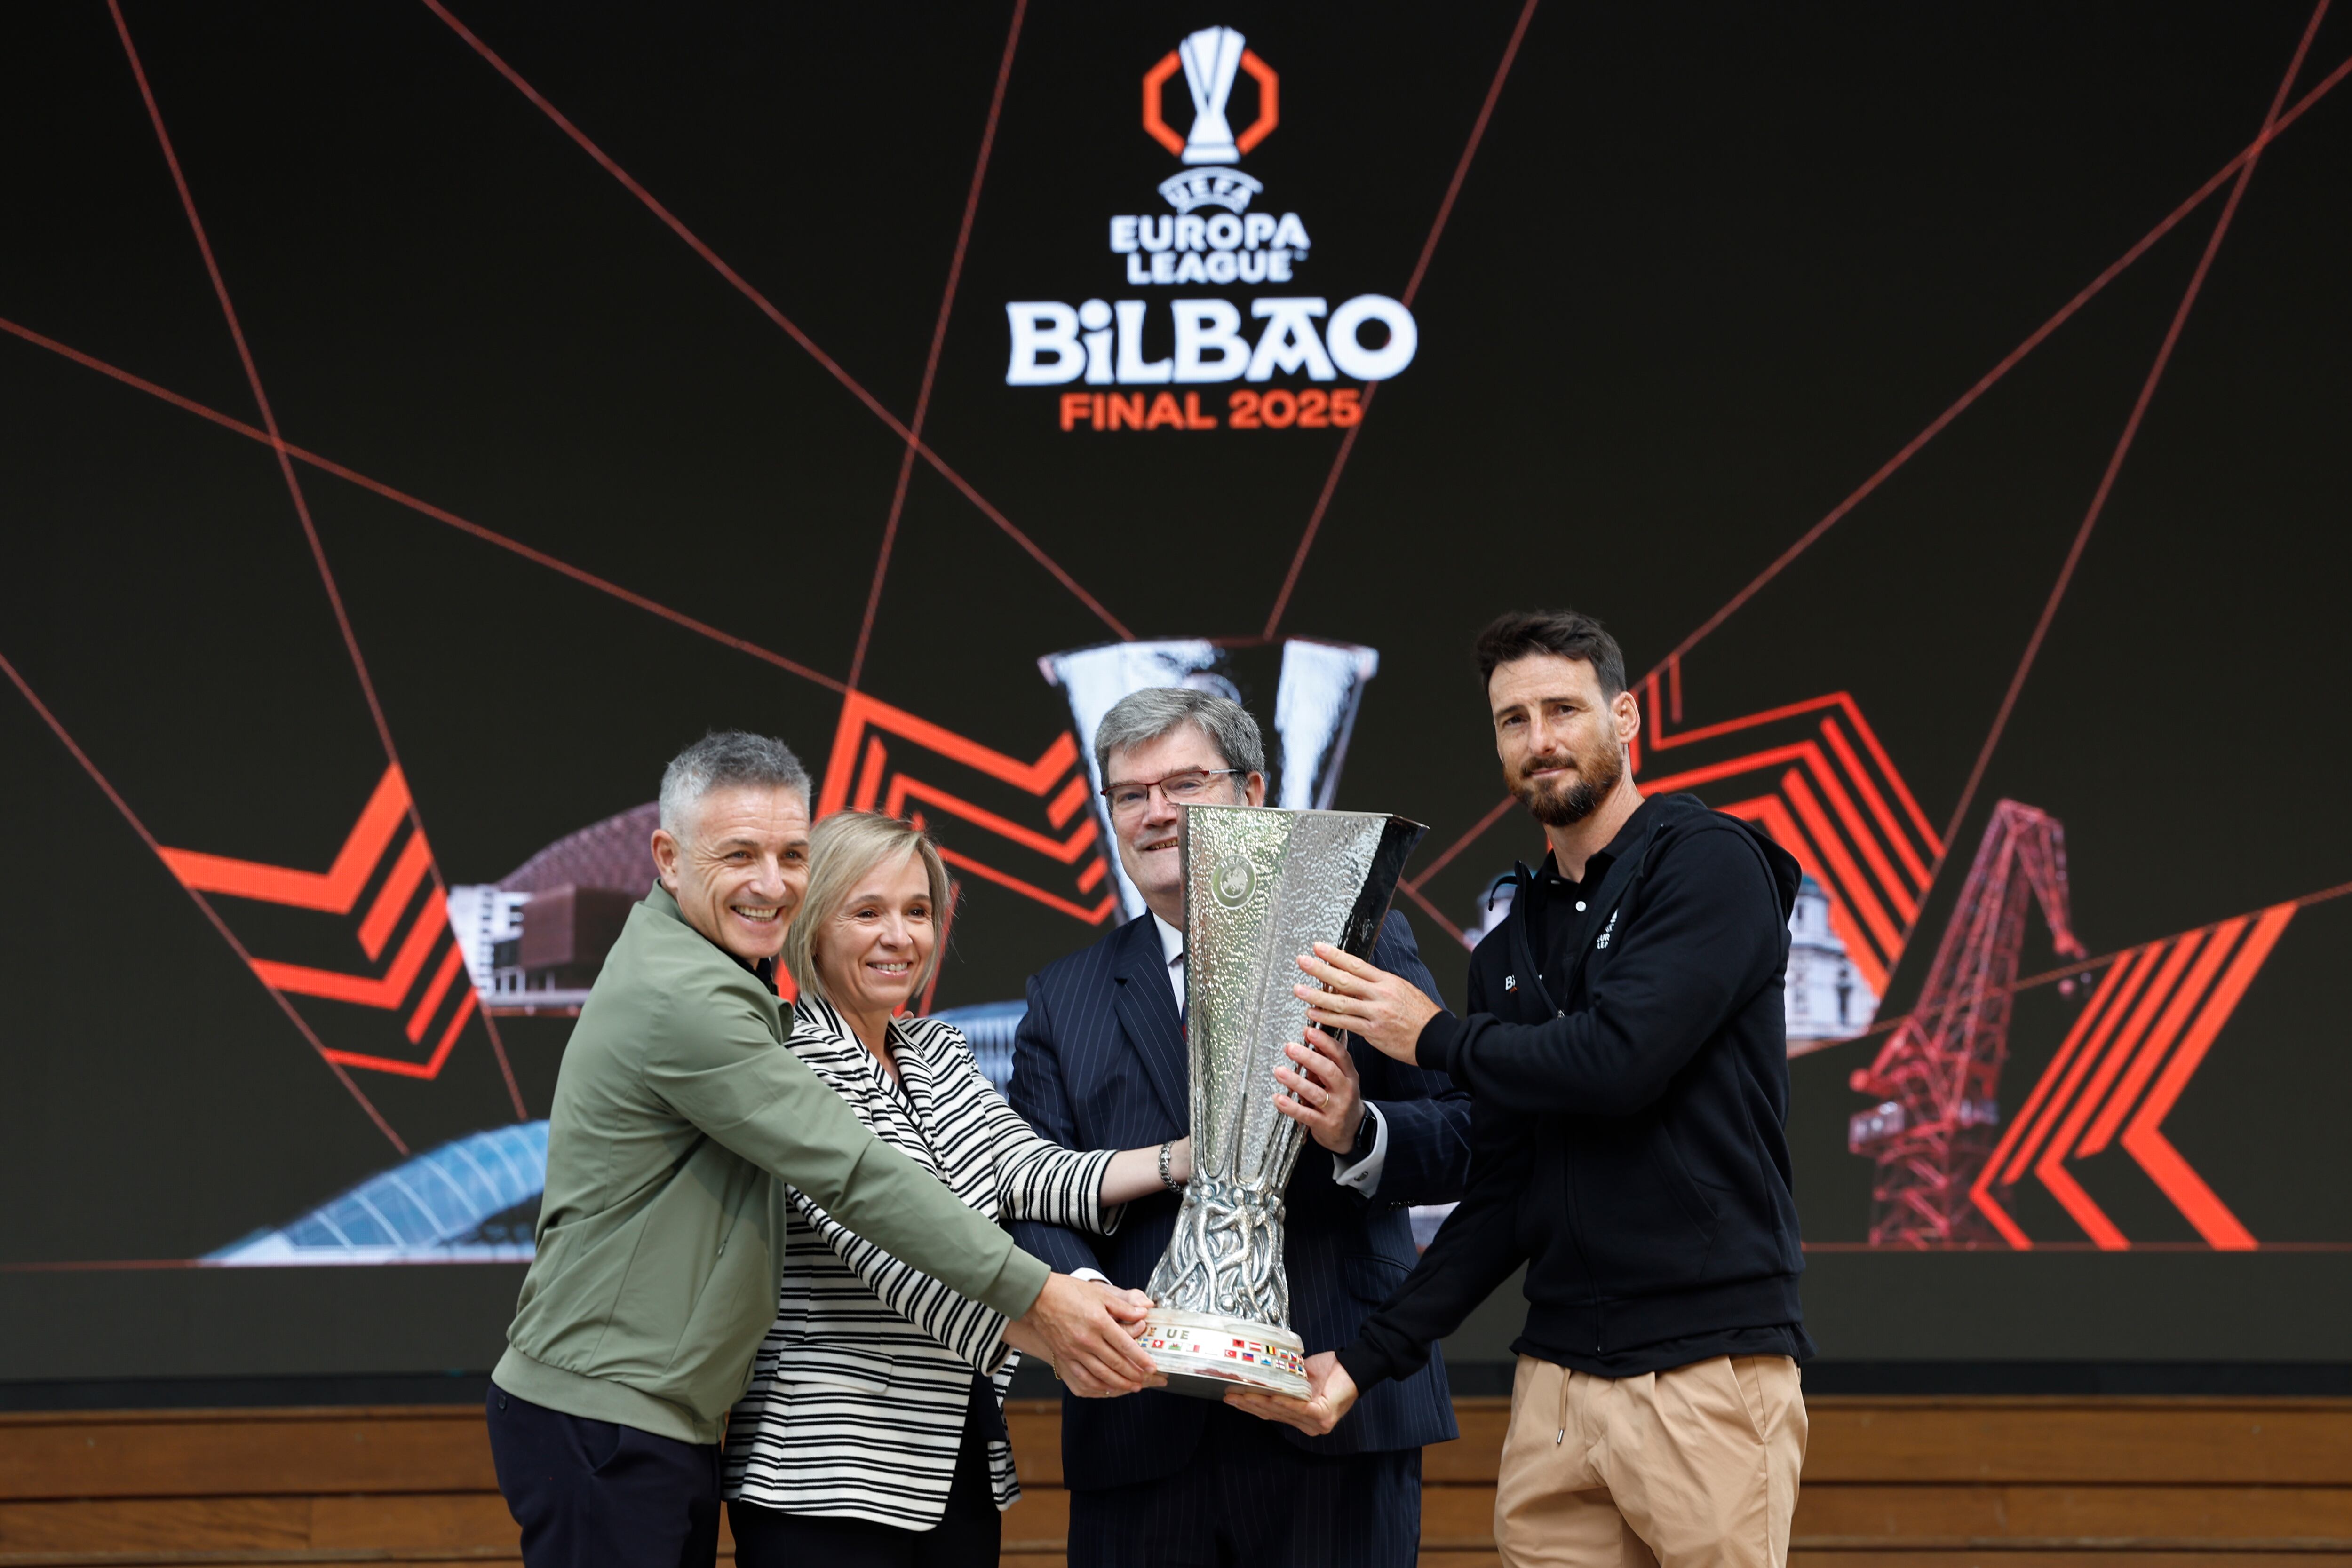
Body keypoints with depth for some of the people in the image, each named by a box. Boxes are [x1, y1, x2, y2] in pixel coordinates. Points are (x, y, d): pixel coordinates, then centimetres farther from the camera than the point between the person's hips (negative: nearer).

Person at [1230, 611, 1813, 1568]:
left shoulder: (1706, 862, -3)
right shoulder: (1509, 951, 17)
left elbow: (1620, 1059, -17)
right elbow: (1499, 1198, 16)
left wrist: (1435, 1038, -1)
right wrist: (1366, 1361, 6)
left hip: (1707, 1369, -6)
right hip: (1558, 1374, 6)